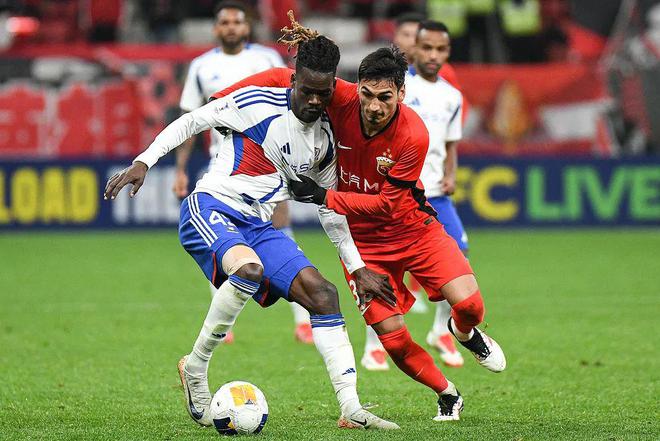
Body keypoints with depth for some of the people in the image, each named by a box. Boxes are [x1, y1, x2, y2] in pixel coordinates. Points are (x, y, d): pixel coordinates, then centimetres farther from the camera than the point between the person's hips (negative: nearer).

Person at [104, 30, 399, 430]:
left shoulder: (325, 138, 12)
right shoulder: (259, 103, -8)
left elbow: (330, 207, 22)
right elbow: (190, 121, -2)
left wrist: (358, 268, 21)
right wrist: (144, 161, -12)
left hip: (259, 227, 7)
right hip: (211, 209, -7)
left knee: (322, 292, -9)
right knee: (249, 268, -37)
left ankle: (352, 407, -9)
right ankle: (196, 369, -19)